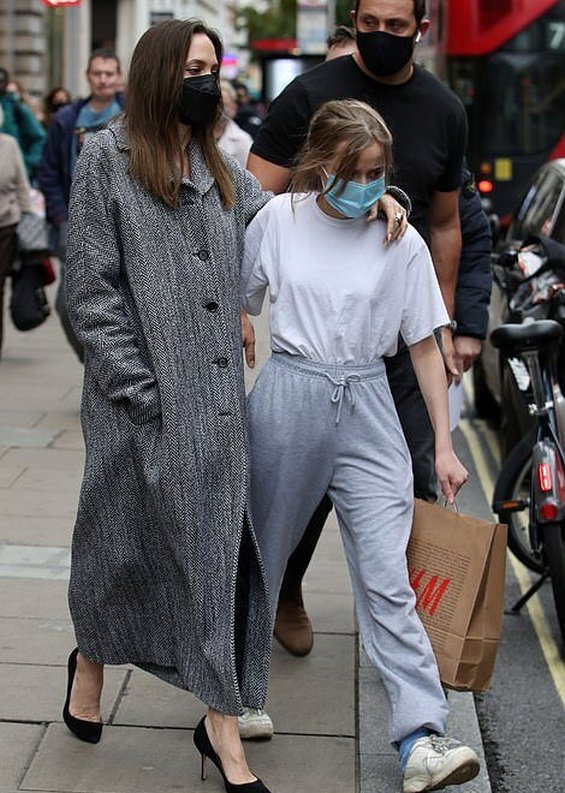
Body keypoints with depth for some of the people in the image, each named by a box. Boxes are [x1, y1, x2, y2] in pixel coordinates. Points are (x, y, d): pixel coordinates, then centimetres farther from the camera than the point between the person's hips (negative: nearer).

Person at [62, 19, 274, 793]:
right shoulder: (107, 158, -4)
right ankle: (90, 661, 40)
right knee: (123, 540, 11)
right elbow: (92, 289, -8)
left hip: (217, 401, 5)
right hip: (142, 402, -4)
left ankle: (222, 724, 9)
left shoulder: (222, 170, 13)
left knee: (219, 549, 3)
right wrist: (139, 389, -14)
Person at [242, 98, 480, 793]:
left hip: (365, 404, -1)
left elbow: (425, 345, 2)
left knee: (386, 576, -8)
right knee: (261, 553, 14)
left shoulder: (401, 242, -2)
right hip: (287, 397, 1)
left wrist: (443, 444, 1)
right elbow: (236, 305, 12)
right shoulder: (278, 219, -1)